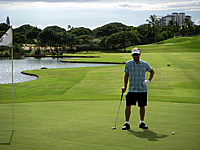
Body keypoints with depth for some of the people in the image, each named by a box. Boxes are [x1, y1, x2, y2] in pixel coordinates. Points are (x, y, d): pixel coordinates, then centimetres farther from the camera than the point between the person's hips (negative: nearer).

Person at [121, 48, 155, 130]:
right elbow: (126, 75, 9)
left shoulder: (145, 64, 4)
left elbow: (152, 71, 20)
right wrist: (124, 87, 2)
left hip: (142, 89, 1)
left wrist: (149, 80, 7)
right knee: (128, 105, -7)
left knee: (142, 106, 7)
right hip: (132, 89, -1)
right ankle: (127, 123, 3)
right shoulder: (128, 64, 3)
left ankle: (142, 122, 21)